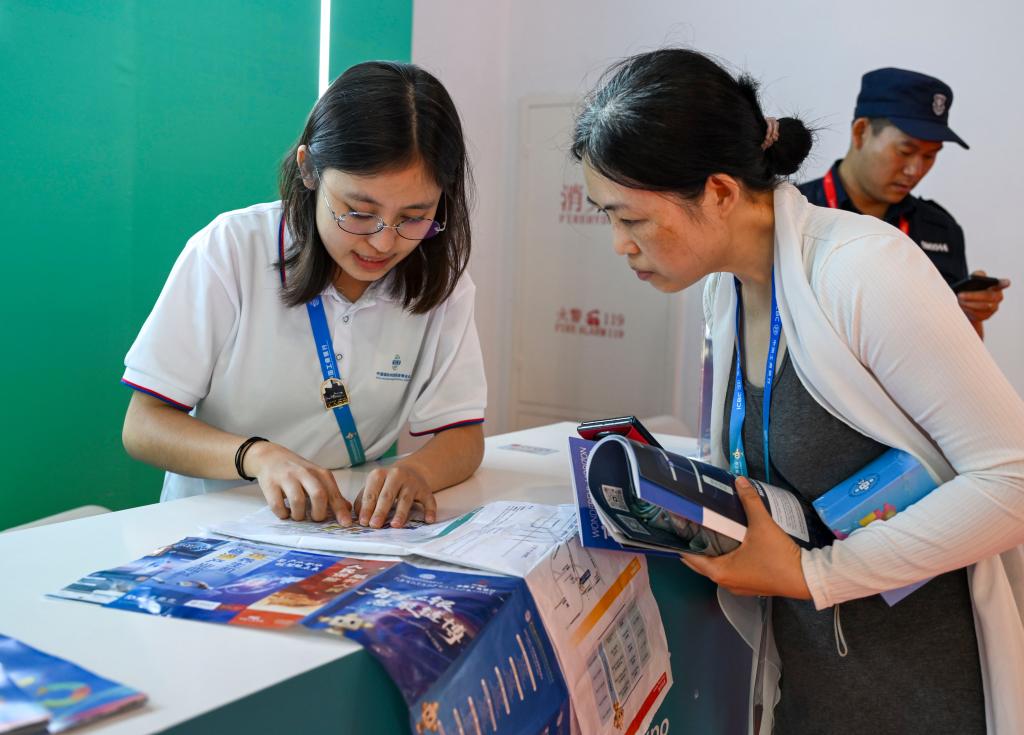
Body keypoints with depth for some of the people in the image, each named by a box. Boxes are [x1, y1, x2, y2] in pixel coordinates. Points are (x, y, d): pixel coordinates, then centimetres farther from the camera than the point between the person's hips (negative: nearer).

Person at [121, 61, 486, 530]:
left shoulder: (439, 275, -3)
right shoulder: (231, 249, -10)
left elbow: (463, 437, -1)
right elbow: (143, 426, -9)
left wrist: (414, 471, -24)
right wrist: (258, 455, -28)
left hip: (359, 525, 2)